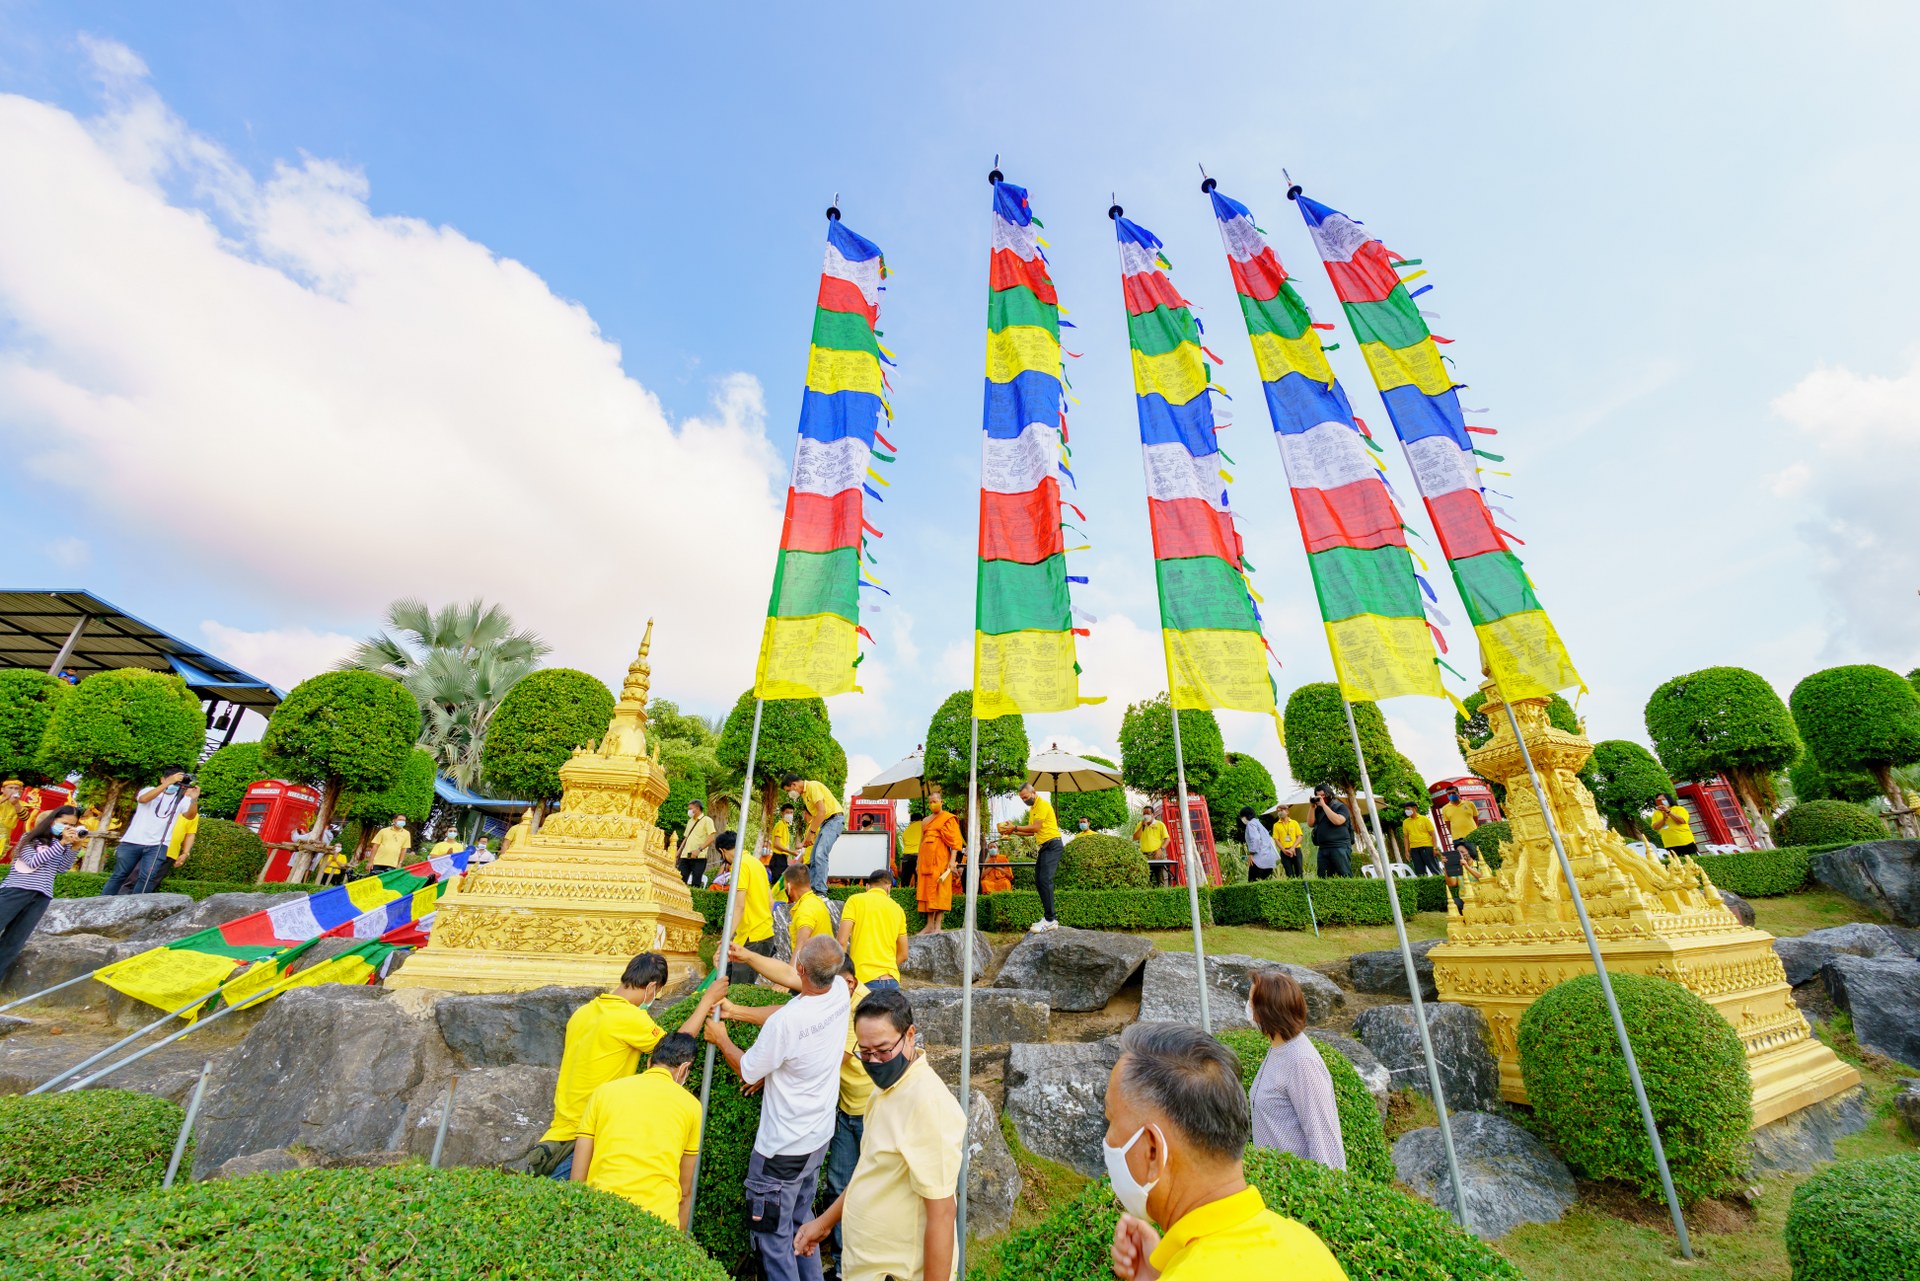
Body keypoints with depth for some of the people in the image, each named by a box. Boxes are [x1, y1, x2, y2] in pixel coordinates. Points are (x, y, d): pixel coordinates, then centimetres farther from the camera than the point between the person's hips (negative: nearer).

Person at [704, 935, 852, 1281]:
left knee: (773, 1237, 14)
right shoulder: (840, 993, -16)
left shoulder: (784, 1023, -34)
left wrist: (721, 1039, 3)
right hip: (820, 1136, 7)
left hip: (783, 1149, -7)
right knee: (801, 1218, 28)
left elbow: (746, 1070, -14)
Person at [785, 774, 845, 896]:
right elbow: (815, 816, 17)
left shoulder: (812, 786, -14)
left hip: (834, 819, -11)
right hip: (825, 822, 11)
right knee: (813, 856, 9)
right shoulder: (804, 793, 16)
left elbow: (822, 811, -23)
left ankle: (821, 892, -21)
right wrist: (807, 839, 12)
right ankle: (814, 889, 14)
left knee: (820, 854, -20)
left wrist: (811, 833, -20)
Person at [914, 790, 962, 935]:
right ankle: (929, 924, 10)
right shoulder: (926, 821, 19)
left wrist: (953, 860, -17)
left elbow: (955, 841, -6)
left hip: (940, 859, -6)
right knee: (927, 891, 5)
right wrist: (918, 862, 15)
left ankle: (937, 926, -5)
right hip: (926, 860, 6)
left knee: (938, 891, -7)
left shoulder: (948, 819, 1)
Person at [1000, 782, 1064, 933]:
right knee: (1039, 881, 8)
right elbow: (1031, 832, 17)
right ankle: (1049, 918, 13)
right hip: (1044, 847, 10)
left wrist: (1015, 827, -11)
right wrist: (1012, 832, 8)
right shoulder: (1032, 808, 18)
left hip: (1052, 845, -10)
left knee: (1045, 880, -18)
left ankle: (1050, 920, -17)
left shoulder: (1042, 804, -11)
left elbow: (1035, 827, -17)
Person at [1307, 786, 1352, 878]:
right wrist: (1312, 807, 0)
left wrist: (1323, 805, -13)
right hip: (1323, 848, 6)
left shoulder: (1340, 807, 0)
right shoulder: (1318, 810, 15)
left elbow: (1337, 821, -17)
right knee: (1323, 878, 4)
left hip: (1340, 847, -5)